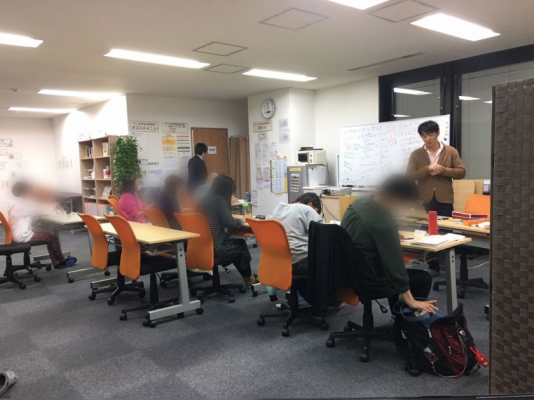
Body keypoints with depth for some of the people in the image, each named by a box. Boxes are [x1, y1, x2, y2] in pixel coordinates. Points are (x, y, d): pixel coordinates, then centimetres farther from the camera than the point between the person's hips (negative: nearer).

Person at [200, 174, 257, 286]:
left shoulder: (207, 198, 9)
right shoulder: (219, 199, -16)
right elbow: (229, 223, -16)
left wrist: (235, 219, 15)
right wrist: (241, 221, 2)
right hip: (214, 247, -8)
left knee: (240, 243, 23)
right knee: (241, 246, 17)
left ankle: (247, 276, 37)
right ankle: (248, 278, 37)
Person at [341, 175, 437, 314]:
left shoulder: (360, 201, -4)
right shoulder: (384, 223, -29)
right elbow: (395, 264, -24)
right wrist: (411, 301, -16)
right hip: (368, 280, -8)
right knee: (424, 278, 9)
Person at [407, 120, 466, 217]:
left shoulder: (451, 151, 6)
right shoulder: (415, 154, 5)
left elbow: (461, 172, 1)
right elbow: (409, 176, -4)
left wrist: (442, 170, -14)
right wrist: (428, 169, -17)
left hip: (444, 200, 0)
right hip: (424, 201, 0)